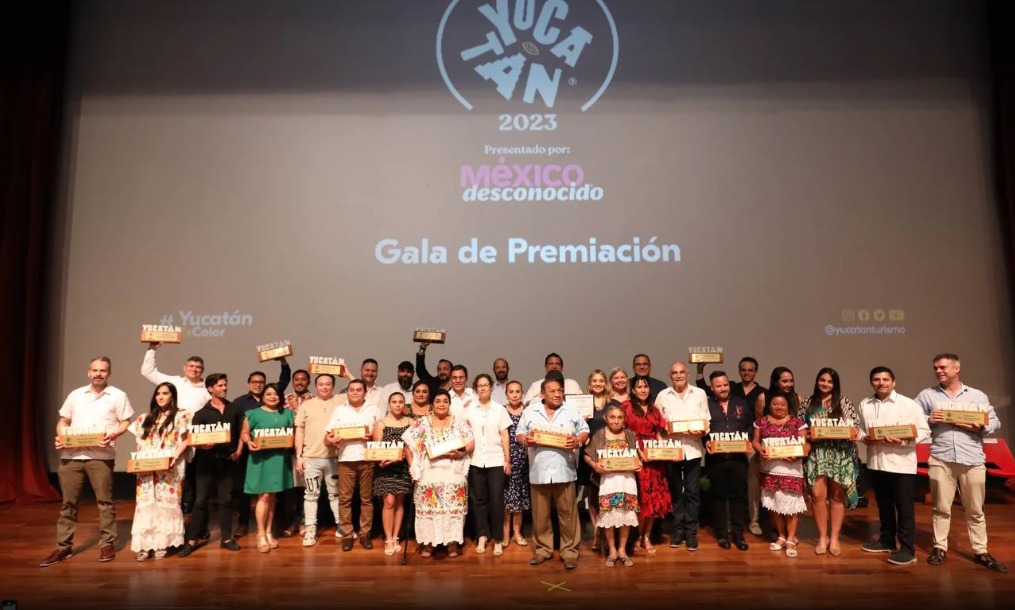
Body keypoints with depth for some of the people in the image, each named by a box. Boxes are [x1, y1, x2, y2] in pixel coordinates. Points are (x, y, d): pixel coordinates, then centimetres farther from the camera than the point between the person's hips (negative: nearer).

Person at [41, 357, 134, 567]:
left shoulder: (118, 395, 4)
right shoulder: (75, 395, 15)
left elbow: (126, 423, 1)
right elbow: (63, 421, 16)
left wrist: (112, 435, -17)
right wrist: (60, 437, -3)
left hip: (100, 455, -3)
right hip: (71, 454, 4)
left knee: (104, 500, 2)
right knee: (68, 502, 8)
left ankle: (107, 544, 11)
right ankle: (63, 547, 18)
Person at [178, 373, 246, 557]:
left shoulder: (235, 410, 8)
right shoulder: (201, 413, 0)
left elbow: (242, 433, 11)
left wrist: (238, 451, -1)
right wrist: (203, 445, -25)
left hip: (229, 461, 2)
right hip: (207, 461, -2)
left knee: (226, 500, 8)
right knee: (201, 500, -1)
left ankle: (226, 538, 16)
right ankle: (192, 540, 7)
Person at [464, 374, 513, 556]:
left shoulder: (500, 409, 4)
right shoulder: (469, 410, 5)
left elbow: (505, 436, 4)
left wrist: (507, 459, 1)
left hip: (496, 460, -1)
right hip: (475, 460, 1)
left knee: (496, 499, -2)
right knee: (478, 499, 6)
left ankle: (498, 539, 7)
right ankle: (482, 536, 17)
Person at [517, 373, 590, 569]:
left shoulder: (572, 412, 5)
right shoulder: (530, 412, 6)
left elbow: (584, 431, 7)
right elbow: (519, 432, 8)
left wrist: (578, 440, -13)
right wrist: (525, 440, -13)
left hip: (564, 471, -1)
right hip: (539, 472, 1)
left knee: (568, 513, 3)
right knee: (540, 514, 10)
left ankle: (569, 550, 15)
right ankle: (543, 548, 25)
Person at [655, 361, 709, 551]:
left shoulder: (700, 393, 6)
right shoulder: (662, 395, 5)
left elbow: (706, 420, 5)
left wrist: (702, 431, -15)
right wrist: (664, 429, -14)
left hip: (692, 449, 0)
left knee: (692, 492, 3)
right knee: (675, 492, 10)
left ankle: (691, 532, 13)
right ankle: (678, 530, 21)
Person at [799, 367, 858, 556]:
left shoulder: (844, 402, 3)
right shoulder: (808, 402, 7)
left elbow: (853, 427, -1)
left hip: (840, 454, 0)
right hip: (816, 454, 1)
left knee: (837, 496, 6)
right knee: (817, 495, -4)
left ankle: (835, 538, 16)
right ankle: (822, 537, 11)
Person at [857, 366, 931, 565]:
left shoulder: (909, 404, -7)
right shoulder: (864, 405, 6)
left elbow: (924, 431, -8)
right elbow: (859, 428, 16)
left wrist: (902, 441, -21)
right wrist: (864, 438, -6)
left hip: (901, 463, -5)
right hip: (876, 462, 5)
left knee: (904, 507, 1)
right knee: (883, 504, 17)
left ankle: (907, 549, 10)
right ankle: (886, 540, 31)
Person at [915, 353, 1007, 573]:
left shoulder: (978, 396, 9)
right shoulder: (927, 395, 7)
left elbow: (995, 422, 8)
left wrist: (980, 427, -12)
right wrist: (928, 420, -13)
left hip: (973, 460, 1)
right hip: (941, 459, 0)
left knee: (975, 510, 8)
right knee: (941, 507, 6)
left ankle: (981, 551, 19)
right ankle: (940, 548, 16)